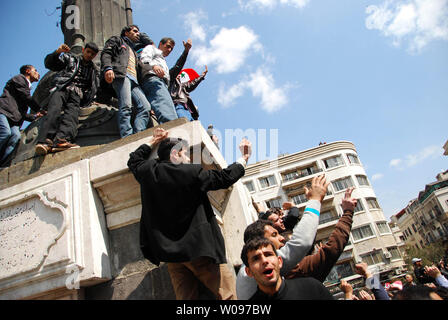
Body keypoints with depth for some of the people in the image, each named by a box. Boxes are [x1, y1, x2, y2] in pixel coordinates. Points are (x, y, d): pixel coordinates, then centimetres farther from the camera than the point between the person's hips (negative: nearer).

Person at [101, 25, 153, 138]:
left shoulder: (134, 48, 41)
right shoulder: (117, 40, 24)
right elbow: (106, 53, 5)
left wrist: (141, 36, 44)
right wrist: (108, 68, -13)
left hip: (134, 80, 7)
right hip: (121, 75, -7)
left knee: (145, 107, -16)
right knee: (126, 107, -25)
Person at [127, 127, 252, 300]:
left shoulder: (148, 172, 7)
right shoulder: (191, 172, -7)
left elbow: (134, 160, 29)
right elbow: (224, 177, -1)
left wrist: (154, 142, 35)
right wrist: (244, 158, 13)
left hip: (170, 252, 6)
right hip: (198, 247, -5)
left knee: (185, 296, 8)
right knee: (227, 295, 1)